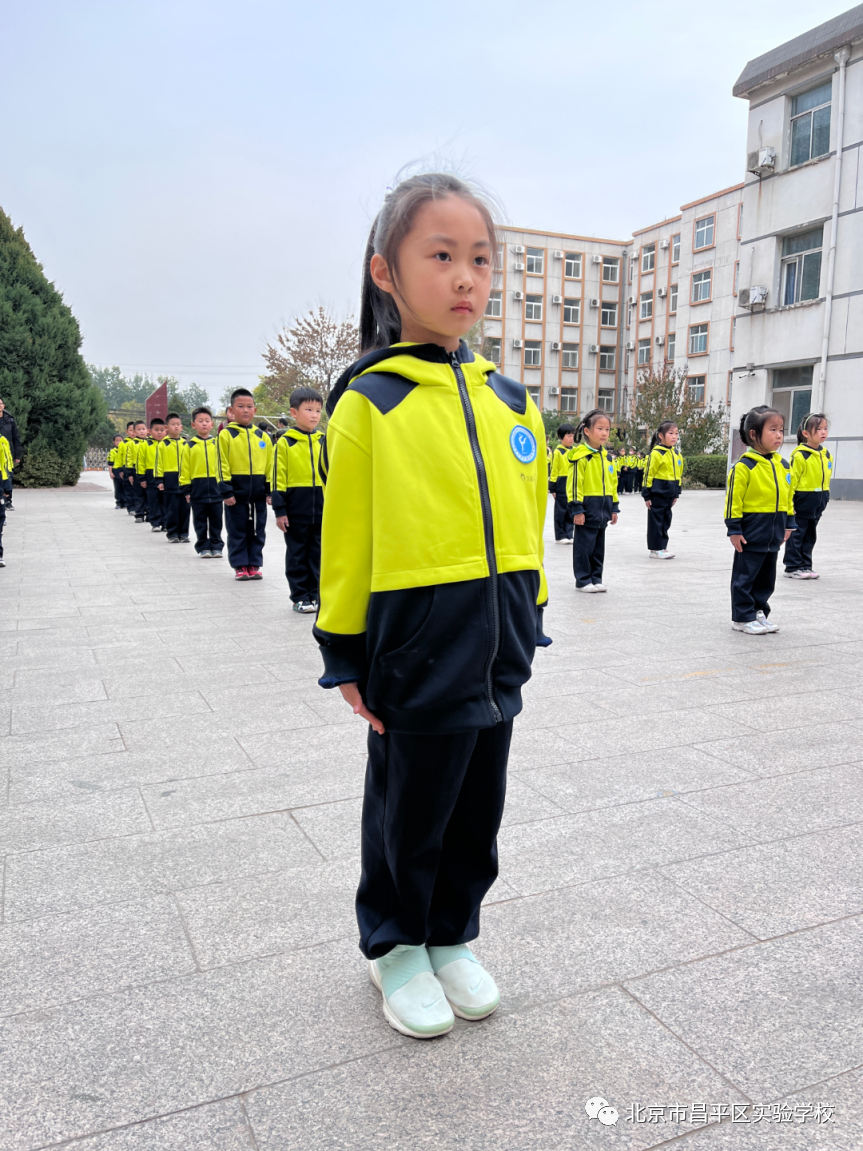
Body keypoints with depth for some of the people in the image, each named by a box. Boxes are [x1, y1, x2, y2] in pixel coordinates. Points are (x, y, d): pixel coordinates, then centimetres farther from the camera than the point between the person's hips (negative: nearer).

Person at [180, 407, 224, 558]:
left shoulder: (217, 444, 6)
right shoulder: (190, 446, 1)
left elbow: (222, 465, 8)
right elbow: (184, 470, 1)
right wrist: (186, 489, -4)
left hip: (215, 487, 1)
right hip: (197, 488, -1)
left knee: (216, 520, 7)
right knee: (200, 521, 6)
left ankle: (216, 546, 16)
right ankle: (203, 547, 14)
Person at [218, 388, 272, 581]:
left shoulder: (263, 437, 7)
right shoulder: (226, 435, -3)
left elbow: (269, 464, 9)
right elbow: (222, 465, -7)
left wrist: (270, 489, 4)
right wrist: (226, 490, -12)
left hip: (258, 492, 3)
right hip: (236, 490, -3)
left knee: (257, 531, 9)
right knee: (237, 531, 5)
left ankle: (254, 564, 19)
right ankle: (240, 566, 13)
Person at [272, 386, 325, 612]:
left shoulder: (324, 441, 6)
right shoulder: (285, 442, -4)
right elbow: (279, 479, -4)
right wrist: (280, 510, -8)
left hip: (322, 507, 3)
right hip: (296, 508, -3)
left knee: (318, 553, 9)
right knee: (297, 554, 7)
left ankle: (316, 594, 20)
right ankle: (300, 597, 16)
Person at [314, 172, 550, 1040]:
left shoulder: (511, 402, 6)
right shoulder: (369, 402, -9)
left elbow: (527, 520, 11)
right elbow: (346, 541, -7)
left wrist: (524, 625, 12)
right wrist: (346, 657, -5)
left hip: (497, 647, 5)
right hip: (418, 644, -5)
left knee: (477, 812, 18)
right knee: (409, 812, 13)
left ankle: (453, 937, 41)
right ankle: (395, 947, 37)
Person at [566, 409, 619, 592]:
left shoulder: (607, 457, 12)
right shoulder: (581, 456, -13)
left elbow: (612, 483, 18)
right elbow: (574, 483, -15)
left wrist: (614, 507, 15)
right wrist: (577, 509, -18)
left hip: (603, 508, 8)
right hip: (587, 508, -8)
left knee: (599, 546, 14)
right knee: (584, 545, 0)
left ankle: (596, 578, 23)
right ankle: (583, 581, 9)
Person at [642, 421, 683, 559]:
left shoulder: (676, 454, 10)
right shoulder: (656, 453, -13)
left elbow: (678, 474, 17)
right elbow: (649, 474, -13)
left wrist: (676, 493, 17)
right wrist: (647, 495, -13)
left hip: (669, 493, 8)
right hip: (657, 492, -8)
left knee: (666, 520, 13)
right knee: (656, 520, 0)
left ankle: (662, 547, 22)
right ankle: (655, 549, 6)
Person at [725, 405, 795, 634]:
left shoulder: (783, 465, 8)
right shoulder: (744, 466, -14)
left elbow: (787, 496, 16)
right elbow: (733, 498, -14)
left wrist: (788, 523, 15)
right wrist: (734, 529, -15)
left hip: (773, 533, 7)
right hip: (751, 532, -7)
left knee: (766, 577, 15)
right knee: (745, 576, 3)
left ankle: (758, 612, 28)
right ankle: (743, 617, 12)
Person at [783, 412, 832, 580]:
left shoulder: (826, 455, 9)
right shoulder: (800, 455, -15)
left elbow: (826, 478, 17)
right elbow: (791, 480, -16)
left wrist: (824, 500, 16)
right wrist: (789, 503, -17)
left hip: (816, 506, 8)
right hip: (802, 502, -8)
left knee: (810, 536, 13)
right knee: (796, 536, 1)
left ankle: (805, 566, 21)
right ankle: (793, 567, 8)